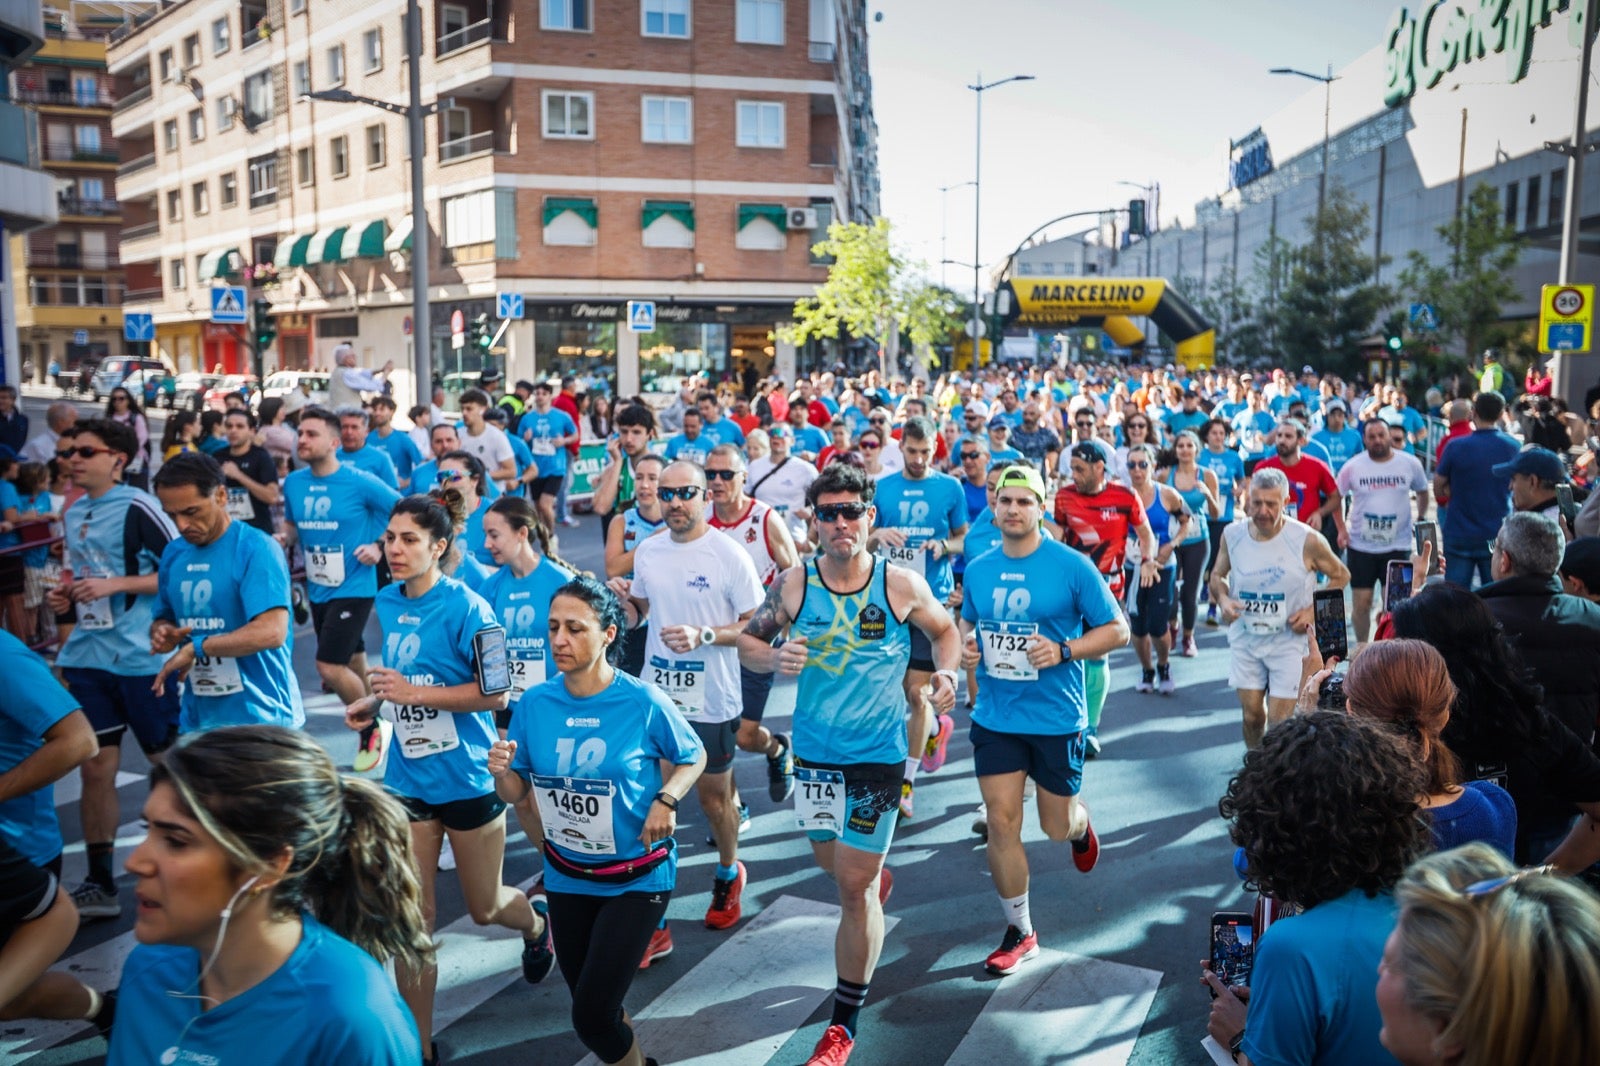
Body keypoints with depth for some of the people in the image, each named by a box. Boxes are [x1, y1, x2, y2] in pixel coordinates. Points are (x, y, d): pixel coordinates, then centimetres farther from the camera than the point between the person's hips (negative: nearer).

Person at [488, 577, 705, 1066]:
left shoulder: (644, 702, -19)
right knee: (590, 1003, 20)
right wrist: (501, 772, -23)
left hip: (637, 877, -4)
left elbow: (693, 757, -3)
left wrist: (666, 800, -20)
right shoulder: (534, 704, -10)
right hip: (566, 877, 4)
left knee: (592, 1017, -5)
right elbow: (517, 795, -2)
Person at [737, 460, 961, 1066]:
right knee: (831, 861, 22)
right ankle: (875, 877, 61)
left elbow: (946, 631, 7)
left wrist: (947, 674, -12)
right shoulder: (794, 584, -8)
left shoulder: (902, 586, -11)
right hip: (813, 749, 3)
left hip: (877, 754, -3)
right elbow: (747, 641, 2)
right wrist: (774, 658, -20)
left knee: (854, 886, -1)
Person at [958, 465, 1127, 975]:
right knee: (1000, 822, 1)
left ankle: (1080, 824, 50)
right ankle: (1020, 933, 18)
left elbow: (1117, 630, -6)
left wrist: (1063, 651, -20)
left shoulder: (1072, 566, -11)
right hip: (995, 717, 3)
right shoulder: (978, 569, 2)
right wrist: (965, 644, -4)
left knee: (1056, 827, 10)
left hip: (1057, 718, -3)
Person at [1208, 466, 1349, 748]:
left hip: (1289, 639, -3)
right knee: (1252, 714, 9)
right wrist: (1223, 599, -12)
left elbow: (1340, 576, 1)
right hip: (1245, 638, 3)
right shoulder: (1232, 535, -6)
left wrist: (1313, 610, -12)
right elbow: (1217, 575, 10)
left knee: (1279, 721, -4)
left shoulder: (1307, 540, -15)